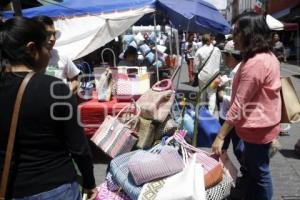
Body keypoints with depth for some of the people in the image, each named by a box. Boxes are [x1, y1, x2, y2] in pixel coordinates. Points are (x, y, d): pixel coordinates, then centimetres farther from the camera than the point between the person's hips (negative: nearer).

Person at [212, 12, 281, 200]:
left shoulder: (255, 63, -27)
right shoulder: (267, 55, 5)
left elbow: (239, 105, -27)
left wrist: (220, 136, -22)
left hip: (258, 127, -10)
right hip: (261, 124, 10)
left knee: (259, 172, 8)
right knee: (253, 168, 24)